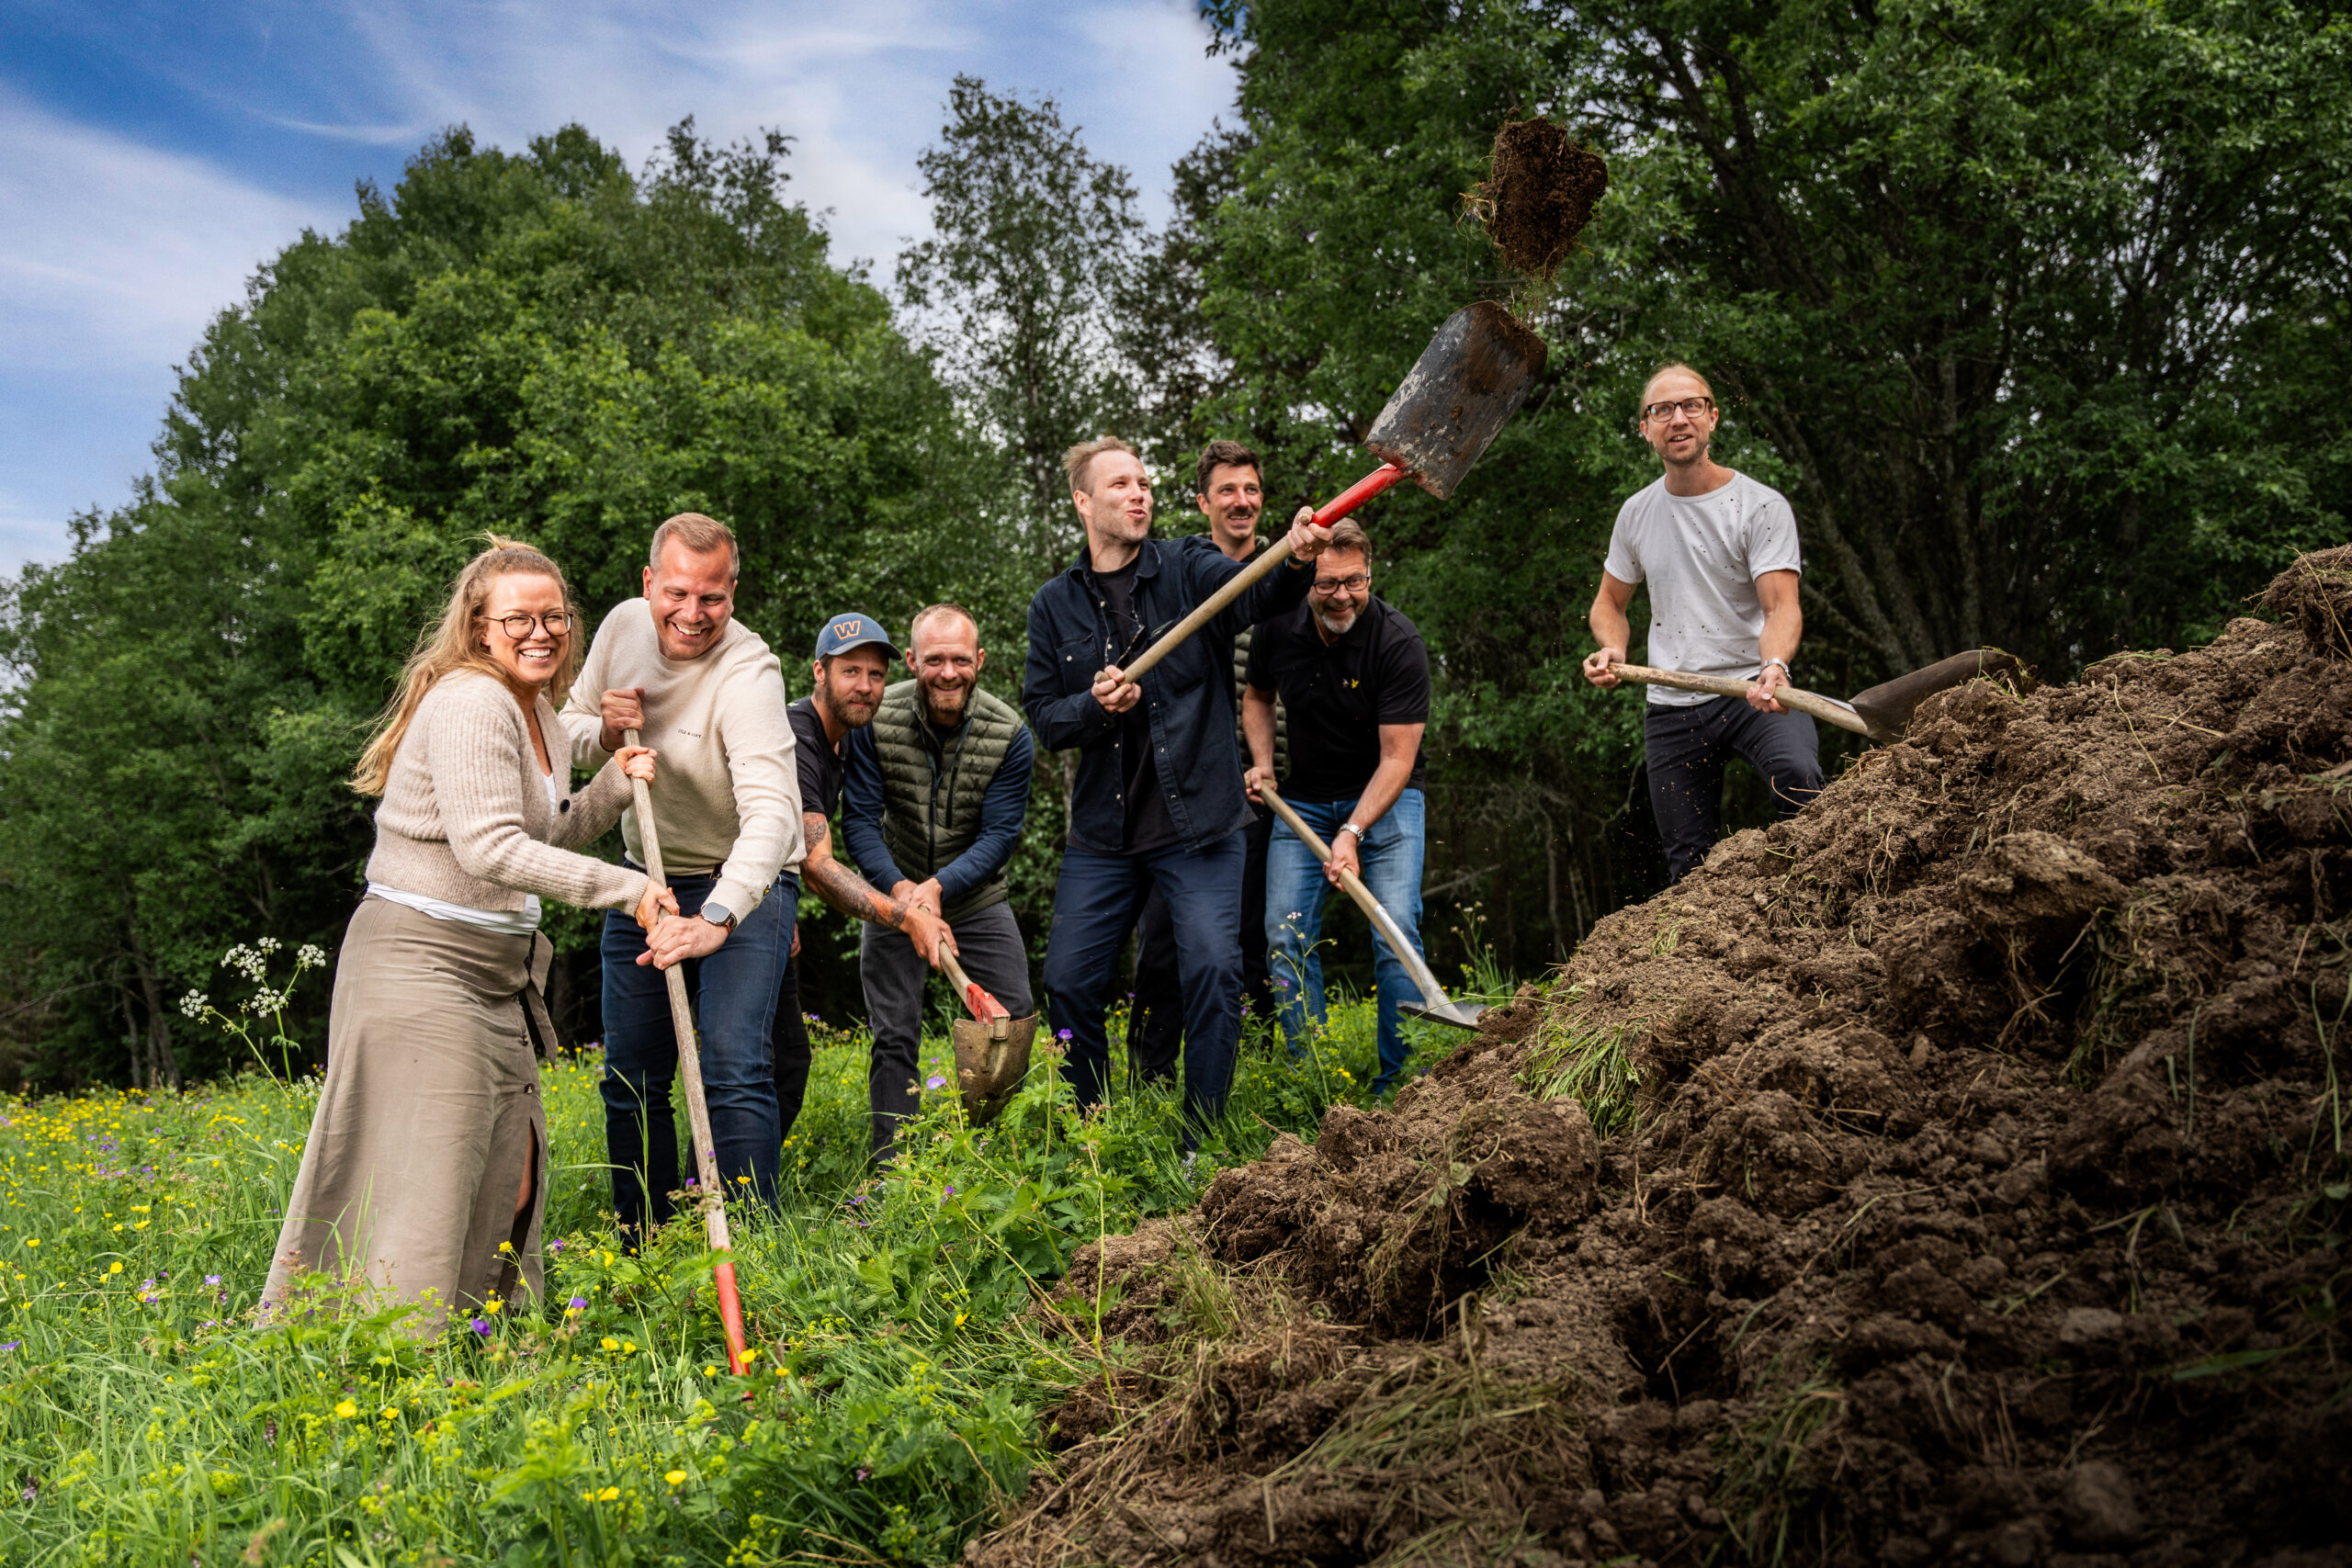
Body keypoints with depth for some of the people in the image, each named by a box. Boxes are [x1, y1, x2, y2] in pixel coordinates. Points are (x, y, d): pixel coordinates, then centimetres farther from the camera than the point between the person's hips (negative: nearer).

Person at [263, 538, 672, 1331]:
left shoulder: (538, 711, 14)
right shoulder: (472, 702, -17)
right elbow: (492, 848, -25)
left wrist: (612, 784, 4)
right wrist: (628, 888, -26)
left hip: (493, 977, 10)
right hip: (419, 967, -10)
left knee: (511, 1177, 12)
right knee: (424, 1180, -9)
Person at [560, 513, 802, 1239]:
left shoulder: (747, 673, -27)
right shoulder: (624, 624, -5)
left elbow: (771, 813, -41)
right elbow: (567, 733, 10)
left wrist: (716, 919, -56)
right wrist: (604, 729, -16)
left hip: (742, 884, -6)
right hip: (646, 879, 6)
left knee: (733, 1069, -21)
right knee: (630, 1079, 10)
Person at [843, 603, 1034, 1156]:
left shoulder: (1009, 733, -15)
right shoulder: (875, 720, -16)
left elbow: (1001, 834, -16)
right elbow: (859, 818, -14)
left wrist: (938, 886, -30)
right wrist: (899, 887, -30)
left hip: (975, 897, 1)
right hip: (895, 891, -1)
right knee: (894, 1037, -1)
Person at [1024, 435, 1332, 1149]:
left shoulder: (1189, 573, -1)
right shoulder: (1054, 605, 7)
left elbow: (1257, 595, -21)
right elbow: (1042, 714, 6)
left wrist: (1296, 559, -44)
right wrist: (1094, 706, -16)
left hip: (1198, 824, -3)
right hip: (1102, 830, 3)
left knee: (1213, 970, -13)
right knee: (1068, 981, 5)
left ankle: (1202, 1143, 3)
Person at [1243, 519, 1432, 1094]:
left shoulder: (1399, 643, -23)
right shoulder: (1279, 629, -9)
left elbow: (1396, 758, -24)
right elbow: (1257, 695, 14)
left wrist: (1352, 831, -35)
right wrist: (1262, 762, -3)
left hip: (1386, 797, -4)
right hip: (1303, 798, 4)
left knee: (1396, 932, -16)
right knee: (1286, 933, -5)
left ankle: (1400, 1080, -7)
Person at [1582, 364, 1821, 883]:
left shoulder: (1762, 505, -6)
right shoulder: (1636, 513, 9)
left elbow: (1782, 607, -16)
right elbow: (1609, 602, 22)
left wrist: (1774, 666, -38)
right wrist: (1612, 650, -1)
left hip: (1752, 690, -4)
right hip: (1671, 707, 4)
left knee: (1798, 775, -35)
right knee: (1690, 865, 6)